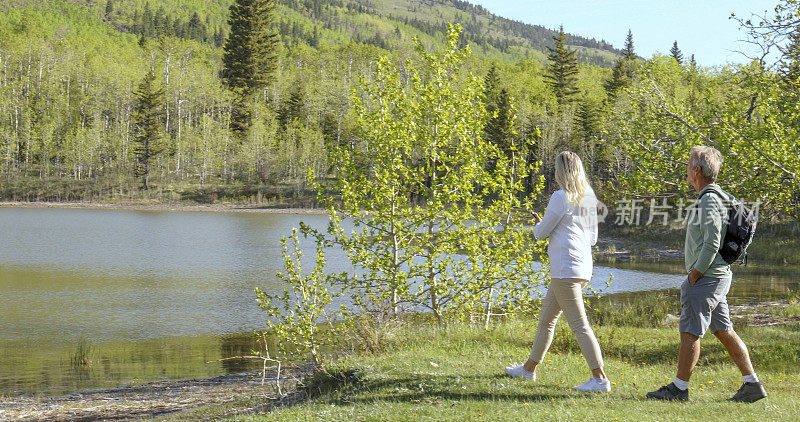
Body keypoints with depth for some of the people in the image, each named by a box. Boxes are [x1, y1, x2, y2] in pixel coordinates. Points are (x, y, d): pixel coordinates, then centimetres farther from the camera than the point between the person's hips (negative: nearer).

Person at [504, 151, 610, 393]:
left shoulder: (561, 198, -11)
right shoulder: (589, 198, 12)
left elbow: (541, 233, -4)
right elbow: (593, 238, 19)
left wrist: (538, 223, 18)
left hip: (565, 269, -9)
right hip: (583, 268, 9)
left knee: (579, 324, -9)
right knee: (546, 318, 19)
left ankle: (600, 378, -11)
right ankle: (529, 368, 30)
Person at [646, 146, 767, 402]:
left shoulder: (710, 200, -16)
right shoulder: (716, 197, 16)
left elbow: (711, 244, -23)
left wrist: (695, 274, -15)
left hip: (706, 277, -10)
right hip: (717, 276, 10)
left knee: (690, 332, -4)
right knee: (723, 330, 11)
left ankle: (679, 388, 1)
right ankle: (752, 384, 11)